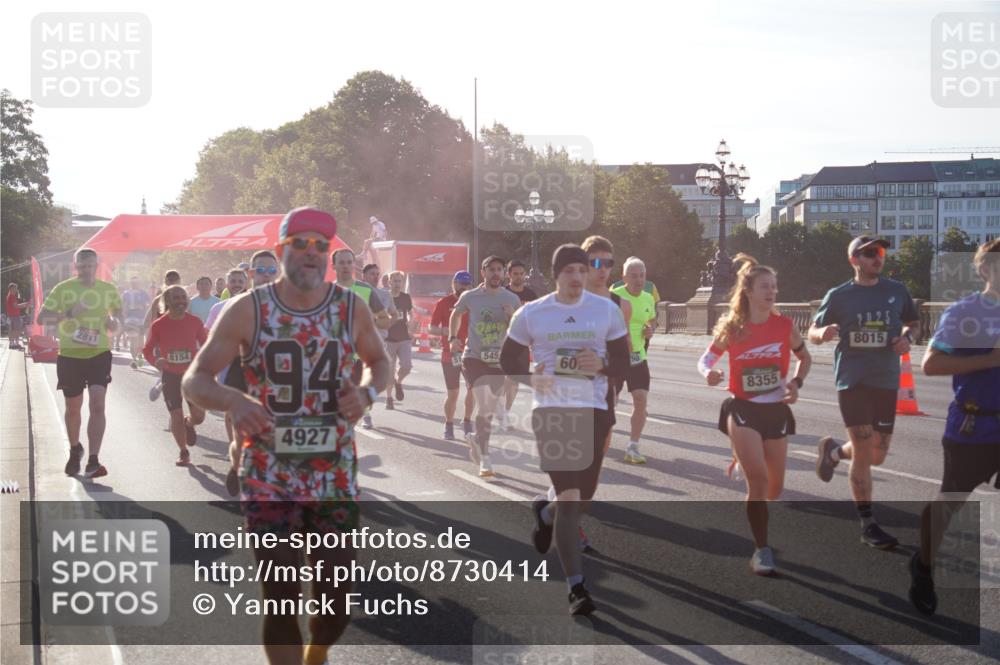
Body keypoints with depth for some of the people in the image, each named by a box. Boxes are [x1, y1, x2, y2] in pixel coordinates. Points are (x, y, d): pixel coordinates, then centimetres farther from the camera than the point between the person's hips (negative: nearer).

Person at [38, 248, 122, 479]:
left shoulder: (108, 289, 3)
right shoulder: (63, 289, -3)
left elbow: (117, 311, 21)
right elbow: (42, 317, -6)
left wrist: (115, 321, -3)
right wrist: (67, 314, -22)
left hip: (99, 354, 0)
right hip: (70, 356, 0)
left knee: (97, 405, -15)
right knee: (73, 408, 12)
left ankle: (93, 460, -14)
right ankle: (75, 450, 38)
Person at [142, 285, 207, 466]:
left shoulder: (195, 322, -4)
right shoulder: (158, 325, -7)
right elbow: (147, 350, 1)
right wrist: (155, 361, -20)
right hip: (170, 375, -1)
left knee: (198, 416, -6)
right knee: (176, 415, 1)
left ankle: (189, 424, 32)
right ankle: (183, 452, 20)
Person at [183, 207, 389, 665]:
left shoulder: (352, 308, -1)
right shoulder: (247, 310, -7)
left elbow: (379, 361, 16)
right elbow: (194, 380, -6)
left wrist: (367, 391, -8)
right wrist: (233, 401, -28)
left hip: (335, 476, 2)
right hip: (269, 478, -2)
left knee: (336, 599, 7)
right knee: (281, 599, -1)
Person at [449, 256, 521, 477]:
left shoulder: (512, 300, 2)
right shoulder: (470, 297, -2)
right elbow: (456, 315, 18)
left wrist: (512, 317, -14)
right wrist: (453, 338, 5)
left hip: (499, 360, 3)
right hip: (474, 357, -3)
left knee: (489, 408, 14)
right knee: (484, 406, -16)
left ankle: (476, 440, 40)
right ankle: (484, 458, -8)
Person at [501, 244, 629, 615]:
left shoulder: (607, 311, 5)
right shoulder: (531, 314, 2)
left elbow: (623, 361, 8)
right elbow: (508, 358, 11)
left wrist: (602, 364, -14)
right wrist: (530, 378, -8)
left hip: (593, 409, 3)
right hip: (550, 409, -2)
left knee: (583, 497, 9)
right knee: (570, 495, -12)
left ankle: (546, 514, 46)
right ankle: (576, 586, -7)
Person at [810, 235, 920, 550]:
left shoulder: (897, 291, 6)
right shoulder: (839, 296, 0)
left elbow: (913, 322, 19)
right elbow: (813, 332, 6)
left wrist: (907, 336, -3)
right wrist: (823, 333, -18)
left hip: (886, 381, 3)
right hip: (852, 380, -3)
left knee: (877, 455, 6)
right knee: (864, 452, -7)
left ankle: (833, 451, 39)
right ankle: (868, 525, 5)